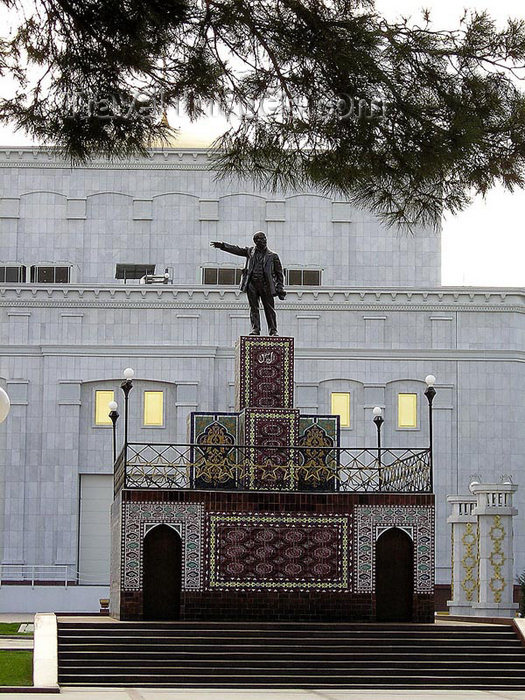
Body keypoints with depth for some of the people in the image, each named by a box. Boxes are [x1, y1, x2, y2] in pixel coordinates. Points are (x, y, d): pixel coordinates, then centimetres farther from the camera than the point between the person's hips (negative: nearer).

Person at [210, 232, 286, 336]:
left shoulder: (273, 256, 10)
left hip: (266, 285, -2)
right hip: (252, 284, 2)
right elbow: (236, 250, 15)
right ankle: (255, 330, -1)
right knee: (254, 308, -2)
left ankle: (273, 331, 2)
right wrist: (222, 245, 4)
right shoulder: (250, 251, 16)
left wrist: (280, 289, 2)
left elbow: (279, 273, 10)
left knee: (270, 309, -3)